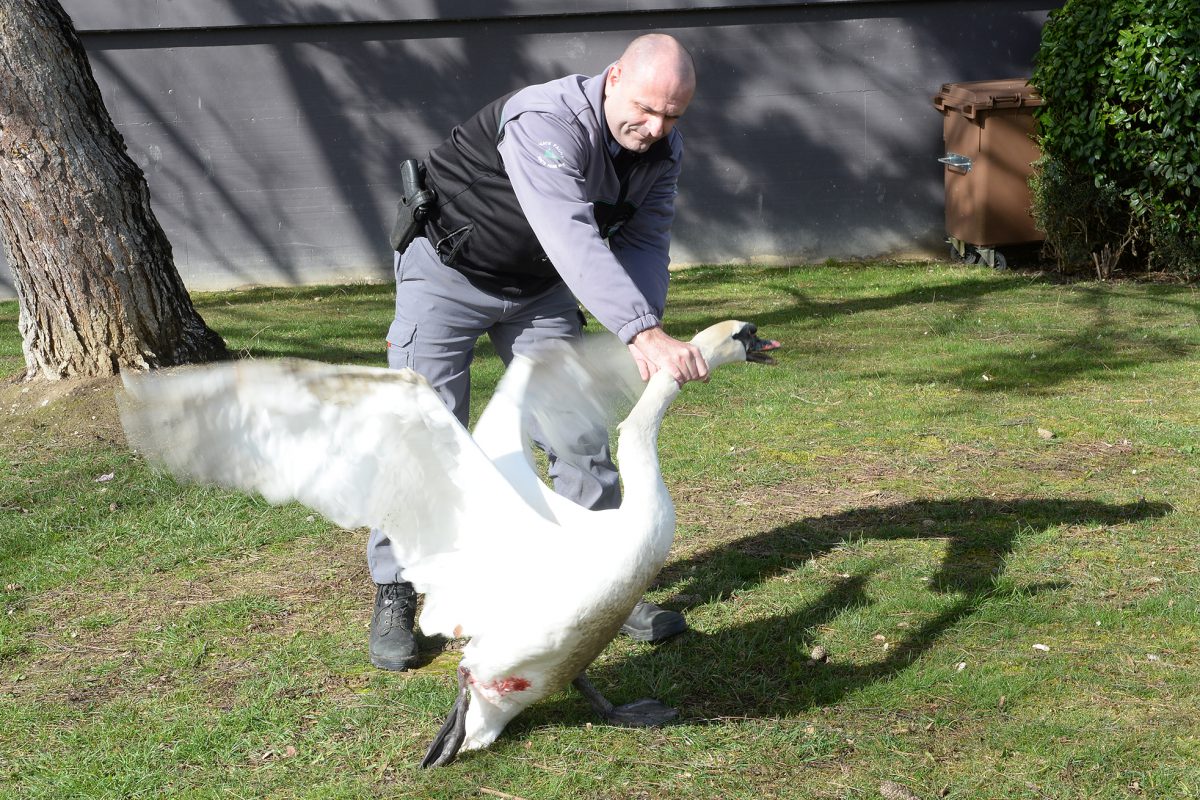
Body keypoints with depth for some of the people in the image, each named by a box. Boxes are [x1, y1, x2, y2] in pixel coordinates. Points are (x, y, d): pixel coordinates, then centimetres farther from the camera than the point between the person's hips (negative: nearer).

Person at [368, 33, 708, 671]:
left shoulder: (662, 150, -11)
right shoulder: (547, 122, -35)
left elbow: (643, 242, -14)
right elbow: (574, 240, -46)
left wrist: (644, 336, -32)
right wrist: (643, 330, -55)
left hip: (539, 286, 6)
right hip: (447, 272, -6)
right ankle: (393, 598, 3)